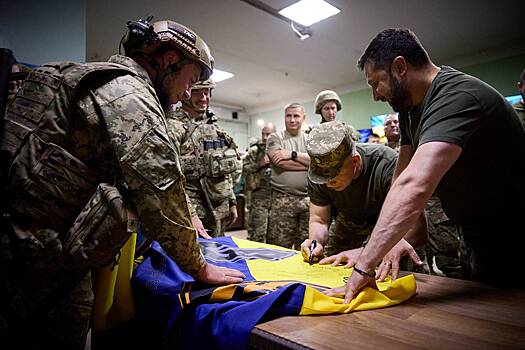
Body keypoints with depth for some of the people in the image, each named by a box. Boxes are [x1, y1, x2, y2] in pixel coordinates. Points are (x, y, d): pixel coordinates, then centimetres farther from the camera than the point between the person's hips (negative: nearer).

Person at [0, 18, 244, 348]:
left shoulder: (105, 80, 17)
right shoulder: (127, 89, -15)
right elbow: (159, 187, -22)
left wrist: (186, 224, 17)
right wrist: (199, 268, -11)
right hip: (39, 255, -9)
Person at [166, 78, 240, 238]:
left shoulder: (214, 126, 14)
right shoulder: (173, 126, -9)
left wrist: (232, 201, 15)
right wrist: (189, 214, -24)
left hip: (220, 209, 7)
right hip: (194, 208, -6)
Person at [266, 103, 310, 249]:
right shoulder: (275, 138, 5)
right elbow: (281, 162, -12)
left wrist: (293, 154, -12)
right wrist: (308, 162, -6)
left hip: (308, 199, 3)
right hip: (282, 199, -3)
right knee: (279, 247, 1)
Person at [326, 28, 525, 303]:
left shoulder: (457, 97, -29)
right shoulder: (409, 105, 2)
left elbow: (414, 187, -43)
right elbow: (403, 178, 0)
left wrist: (364, 266, -44)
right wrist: (395, 240, -9)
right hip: (474, 237, 9)